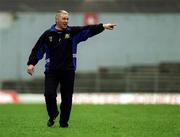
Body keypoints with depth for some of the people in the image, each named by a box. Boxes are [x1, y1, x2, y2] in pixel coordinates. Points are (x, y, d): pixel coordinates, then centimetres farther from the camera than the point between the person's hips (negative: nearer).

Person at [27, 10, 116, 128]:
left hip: (68, 71, 1)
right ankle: (53, 115, 17)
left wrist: (102, 26, -17)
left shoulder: (73, 32, 5)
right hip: (51, 71, -1)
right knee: (49, 94, -12)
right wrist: (31, 63, -3)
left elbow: (88, 30, -5)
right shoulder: (48, 34, 3)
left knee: (67, 98, 3)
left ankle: (64, 122, 17)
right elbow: (37, 49, 5)